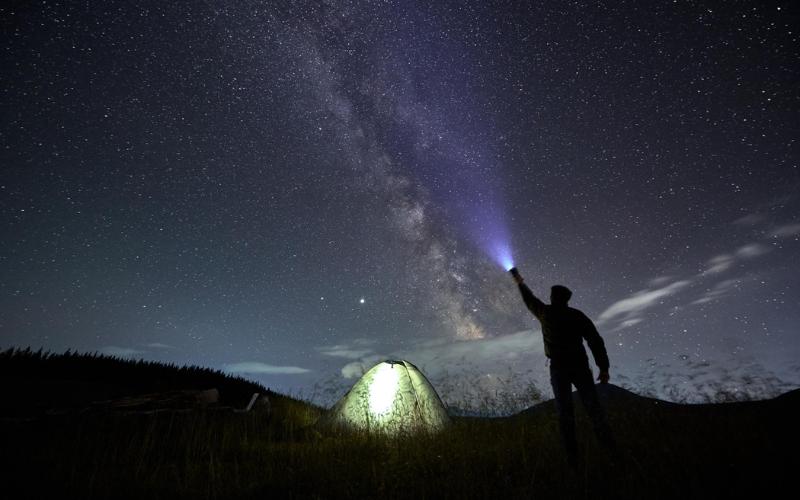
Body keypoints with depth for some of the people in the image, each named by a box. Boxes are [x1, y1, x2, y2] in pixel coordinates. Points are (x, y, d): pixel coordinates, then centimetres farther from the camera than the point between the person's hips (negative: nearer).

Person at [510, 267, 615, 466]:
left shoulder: (546, 313, -5)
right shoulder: (578, 316, -2)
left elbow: (529, 300, 12)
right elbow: (596, 342, -6)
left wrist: (519, 282, 27)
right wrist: (604, 368, 1)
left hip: (559, 369, -1)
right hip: (580, 366, 1)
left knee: (565, 412, 6)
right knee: (592, 405, 16)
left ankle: (572, 455, 10)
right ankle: (607, 442, 24)